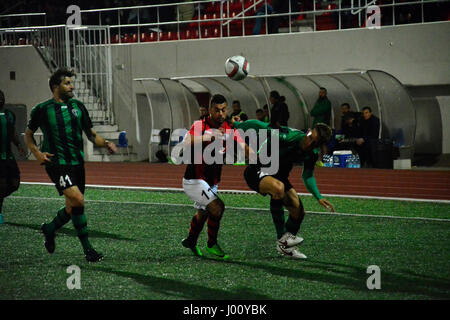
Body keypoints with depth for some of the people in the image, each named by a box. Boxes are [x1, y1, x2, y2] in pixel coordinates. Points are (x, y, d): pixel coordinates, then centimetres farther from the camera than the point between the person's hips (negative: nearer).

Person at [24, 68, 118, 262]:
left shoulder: (78, 106, 11)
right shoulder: (42, 109, 0)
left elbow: (91, 135, 17)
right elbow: (28, 135, 12)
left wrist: (105, 144, -4)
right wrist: (37, 153, -5)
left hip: (77, 162, 6)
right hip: (56, 162, -5)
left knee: (72, 208, 9)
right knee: (78, 199, -23)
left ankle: (50, 229, 39)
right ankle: (87, 248, -14)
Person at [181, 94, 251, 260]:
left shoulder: (230, 130, 0)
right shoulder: (200, 125, -14)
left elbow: (245, 149, -9)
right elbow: (186, 142, -31)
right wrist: (208, 136, -44)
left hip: (212, 182, 7)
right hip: (194, 180, -7)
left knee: (203, 213, 24)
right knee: (217, 207, -22)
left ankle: (190, 241, 49)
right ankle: (211, 244, -4)